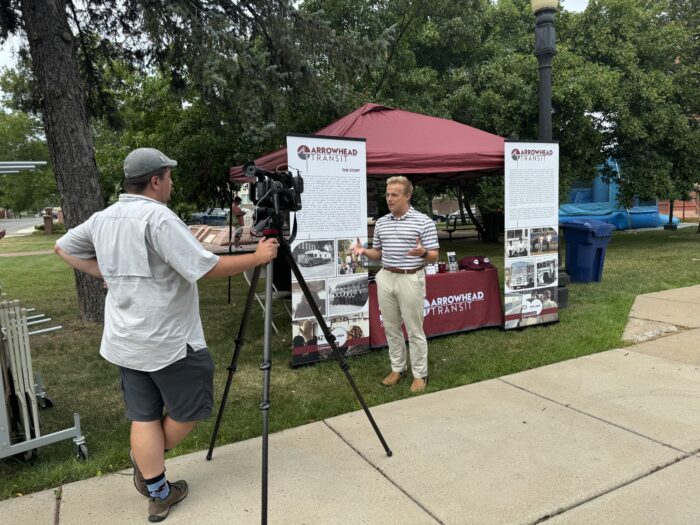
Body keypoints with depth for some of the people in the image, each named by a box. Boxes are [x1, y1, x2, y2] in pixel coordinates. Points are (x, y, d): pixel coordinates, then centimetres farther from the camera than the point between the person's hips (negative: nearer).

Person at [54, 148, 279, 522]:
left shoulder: (103, 219, 7)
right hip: (170, 341, -8)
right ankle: (147, 463, 26)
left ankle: (158, 494, 23)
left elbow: (63, 247, 21)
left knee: (143, 416, 14)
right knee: (190, 410, 13)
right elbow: (207, 268, -23)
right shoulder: (159, 218, -18)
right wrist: (257, 257, -13)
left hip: (125, 340, 8)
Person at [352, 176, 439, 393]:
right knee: (391, 328, 12)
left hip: (411, 279, -5)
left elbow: (434, 256, -5)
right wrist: (364, 251, -4)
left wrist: (423, 253, -27)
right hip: (386, 278, 5)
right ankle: (397, 368, 26)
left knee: (414, 330, 2)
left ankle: (420, 374, 15)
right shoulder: (381, 223, 9)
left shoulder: (423, 221, -6)